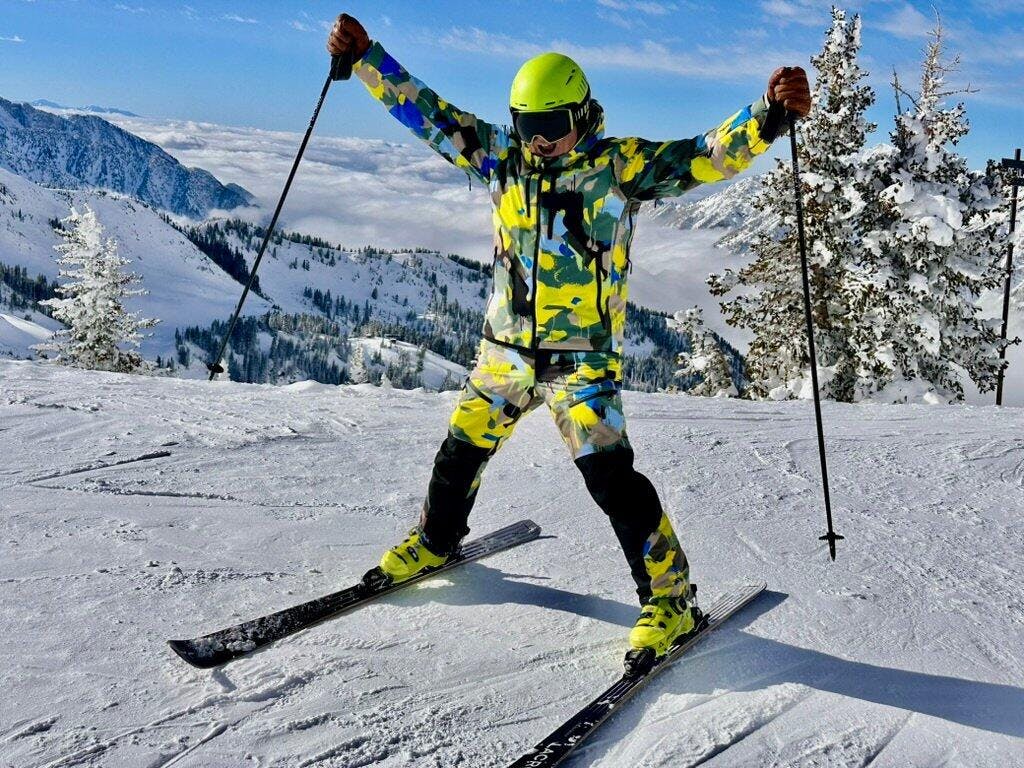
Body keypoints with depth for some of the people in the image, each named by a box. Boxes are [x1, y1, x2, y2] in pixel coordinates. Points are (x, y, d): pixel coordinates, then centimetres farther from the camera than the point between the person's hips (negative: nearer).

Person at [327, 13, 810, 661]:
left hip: (584, 358, -4)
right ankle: (436, 541, 42)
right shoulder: (503, 158, 4)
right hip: (507, 348, 5)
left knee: (609, 473, -13)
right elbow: (430, 113, 9)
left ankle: (671, 595, 2)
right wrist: (364, 58, 6)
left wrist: (767, 117, -29)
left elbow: (707, 156, -13)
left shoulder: (621, 165, -6)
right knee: (462, 451, 14)